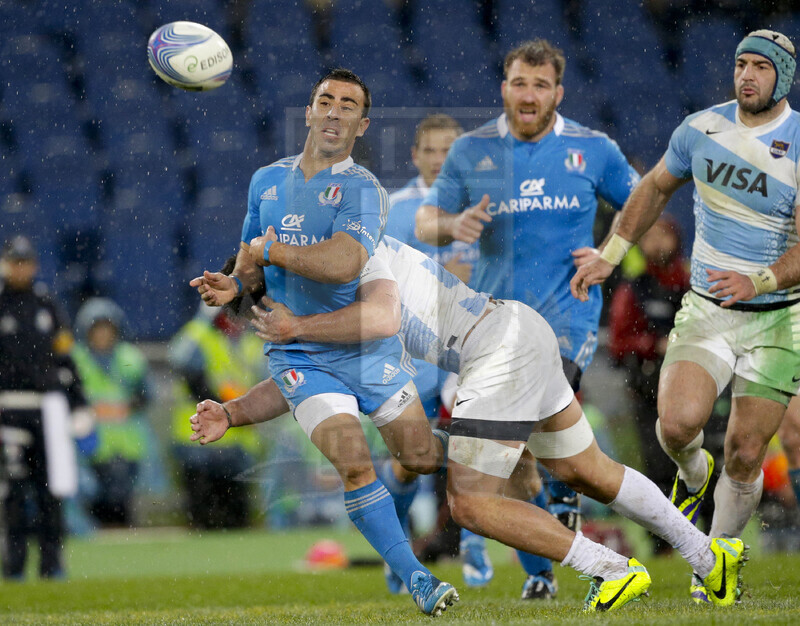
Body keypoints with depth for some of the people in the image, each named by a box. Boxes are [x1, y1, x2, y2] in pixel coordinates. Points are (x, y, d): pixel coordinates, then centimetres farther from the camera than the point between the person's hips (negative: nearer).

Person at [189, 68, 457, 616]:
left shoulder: (363, 190, -11)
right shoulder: (268, 181, 6)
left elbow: (343, 263, -28)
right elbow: (253, 259, 19)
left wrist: (271, 251, -18)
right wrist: (234, 285, -3)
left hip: (369, 348, -1)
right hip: (301, 358, 1)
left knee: (421, 457, 1)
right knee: (353, 463, -18)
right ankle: (414, 576, -9)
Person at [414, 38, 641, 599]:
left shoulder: (593, 149, 3)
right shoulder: (472, 151, 5)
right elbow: (425, 224, 8)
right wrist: (454, 225, -14)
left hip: (569, 312, -2)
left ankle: (566, 492, -1)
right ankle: (538, 574, 14)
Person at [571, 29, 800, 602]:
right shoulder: (703, 128, 0)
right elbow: (656, 188, 19)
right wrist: (609, 257, 16)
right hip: (706, 312, 2)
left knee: (746, 457, -2)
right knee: (678, 423, -22)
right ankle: (694, 474, 15)